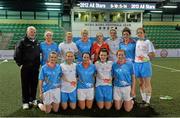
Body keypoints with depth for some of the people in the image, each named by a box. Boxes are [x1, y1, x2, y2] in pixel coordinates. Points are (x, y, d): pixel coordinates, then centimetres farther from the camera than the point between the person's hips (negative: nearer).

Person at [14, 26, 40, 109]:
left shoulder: (37, 43, 12)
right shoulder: (23, 42, -5)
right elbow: (16, 55, -7)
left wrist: (38, 64, 13)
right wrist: (20, 64, -8)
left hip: (35, 68, 5)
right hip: (25, 68, -5)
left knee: (34, 84, 10)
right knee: (25, 85, 3)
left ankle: (32, 99, 25)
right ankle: (25, 102, 13)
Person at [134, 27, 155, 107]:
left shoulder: (148, 42, -4)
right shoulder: (136, 42, 11)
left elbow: (153, 54, -5)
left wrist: (146, 58, -14)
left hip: (145, 64, -5)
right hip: (137, 63, 5)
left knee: (147, 83, 0)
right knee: (141, 82, 12)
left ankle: (147, 101, 8)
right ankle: (143, 99, 24)